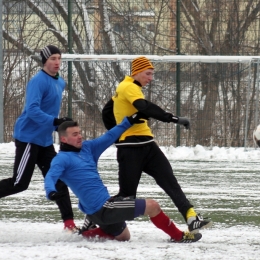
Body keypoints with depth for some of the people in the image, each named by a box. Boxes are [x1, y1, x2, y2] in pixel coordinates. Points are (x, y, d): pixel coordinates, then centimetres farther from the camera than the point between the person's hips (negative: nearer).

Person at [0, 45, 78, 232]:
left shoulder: (60, 83, 11)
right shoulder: (38, 81, -17)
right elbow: (32, 110, -28)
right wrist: (55, 121, -36)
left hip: (45, 141, 9)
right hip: (29, 138, -9)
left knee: (58, 179, 4)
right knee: (19, 183, -8)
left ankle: (69, 222, 5)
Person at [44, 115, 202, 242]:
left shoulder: (87, 148, 11)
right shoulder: (62, 159, -12)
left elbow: (109, 137, 18)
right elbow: (50, 177, -27)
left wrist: (128, 122, 17)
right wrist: (51, 192, -49)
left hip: (103, 207, 10)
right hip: (102, 207, -10)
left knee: (123, 237, 29)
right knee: (152, 206, -4)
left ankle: (87, 233, 17)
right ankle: (178, 236, 13)